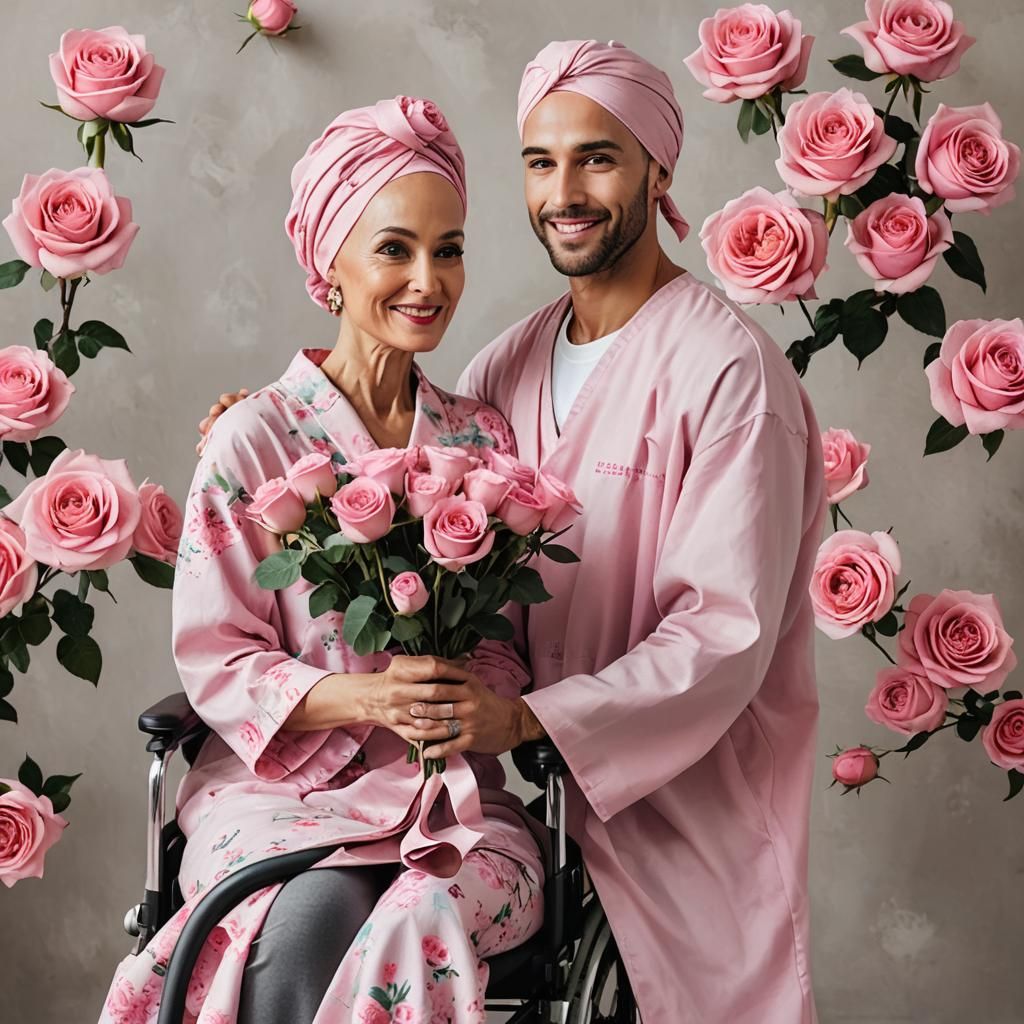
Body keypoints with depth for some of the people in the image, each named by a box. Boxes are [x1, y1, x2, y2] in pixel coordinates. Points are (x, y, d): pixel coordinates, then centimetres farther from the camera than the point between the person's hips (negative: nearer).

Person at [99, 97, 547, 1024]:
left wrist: (481, 695, -11)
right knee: (313, 916, -33)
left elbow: (511, 635, 13)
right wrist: (363, 696, -20)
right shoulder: (254, 442, -2)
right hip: (285, 786, -2)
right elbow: (215, 660, -3)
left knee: (425, 921, -30)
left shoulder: (482, 439, 10)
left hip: (452, 797, 2)